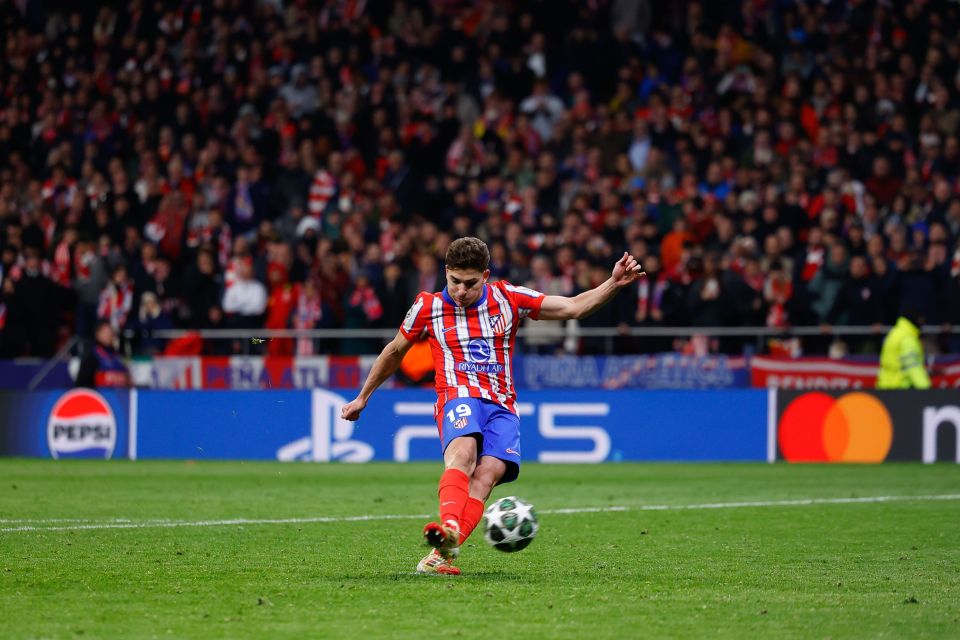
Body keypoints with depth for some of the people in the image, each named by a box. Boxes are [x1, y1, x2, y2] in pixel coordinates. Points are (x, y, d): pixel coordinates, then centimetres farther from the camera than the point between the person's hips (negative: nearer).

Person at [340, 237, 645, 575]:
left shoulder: (507, 298, 9)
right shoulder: (428, 307, 8)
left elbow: (574, 307, 9)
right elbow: (395, 352, 23)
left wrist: (614, 283, -5)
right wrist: (362, 398, 31)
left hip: (502, 408, 2)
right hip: (459, 398, -2)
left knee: (487, 473, -25)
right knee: (463, 452, -36)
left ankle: (442, 554, -35)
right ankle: (448, 528, -60)